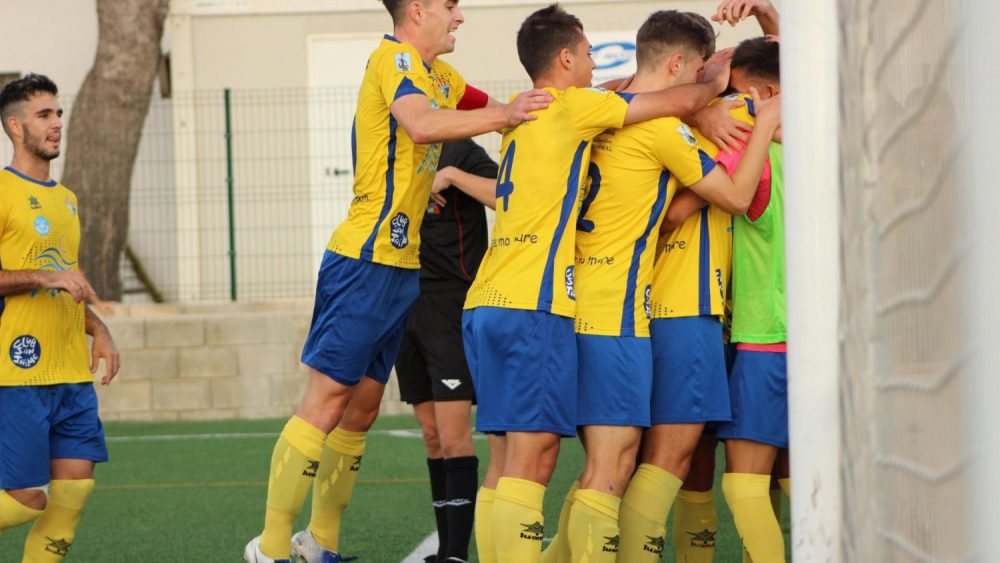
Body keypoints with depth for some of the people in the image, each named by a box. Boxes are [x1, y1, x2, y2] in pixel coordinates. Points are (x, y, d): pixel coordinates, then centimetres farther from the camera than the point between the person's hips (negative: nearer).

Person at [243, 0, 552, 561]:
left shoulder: (440, 74, 16)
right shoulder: (394, 58, -12)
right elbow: (421, 125, -30)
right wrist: (504, 115, -30)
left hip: (402, 264, 9)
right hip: (365, 260, -9)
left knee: (361, 409, 13)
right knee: (327, 403, -9)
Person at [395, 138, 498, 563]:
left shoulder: (460, 152, -6)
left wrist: (452, 175, -21)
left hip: (451, 304, -7)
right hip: (405, 304, 7)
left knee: (453, 434, -10)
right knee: (432, 436, 8)